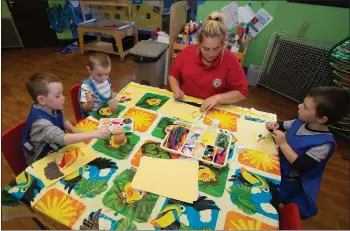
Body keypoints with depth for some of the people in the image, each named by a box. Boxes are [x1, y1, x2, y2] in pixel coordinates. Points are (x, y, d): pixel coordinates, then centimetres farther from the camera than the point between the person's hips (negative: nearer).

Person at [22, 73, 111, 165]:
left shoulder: (53, 108, -9)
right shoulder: (40, 121, -33)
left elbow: (63, 120, 11)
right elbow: (62, 138, -47)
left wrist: (74, 130, -8)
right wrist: (94, 134, -51)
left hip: (55, 151, 7)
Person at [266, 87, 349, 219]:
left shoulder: (324, 143, -29)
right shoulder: (302, 121, -10)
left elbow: (301, 167, -31)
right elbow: (283, 125, 9)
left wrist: (283, 144, -32)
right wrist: (275, 126, -13)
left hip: (290, 181, -6)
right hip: (279, 165, 7)